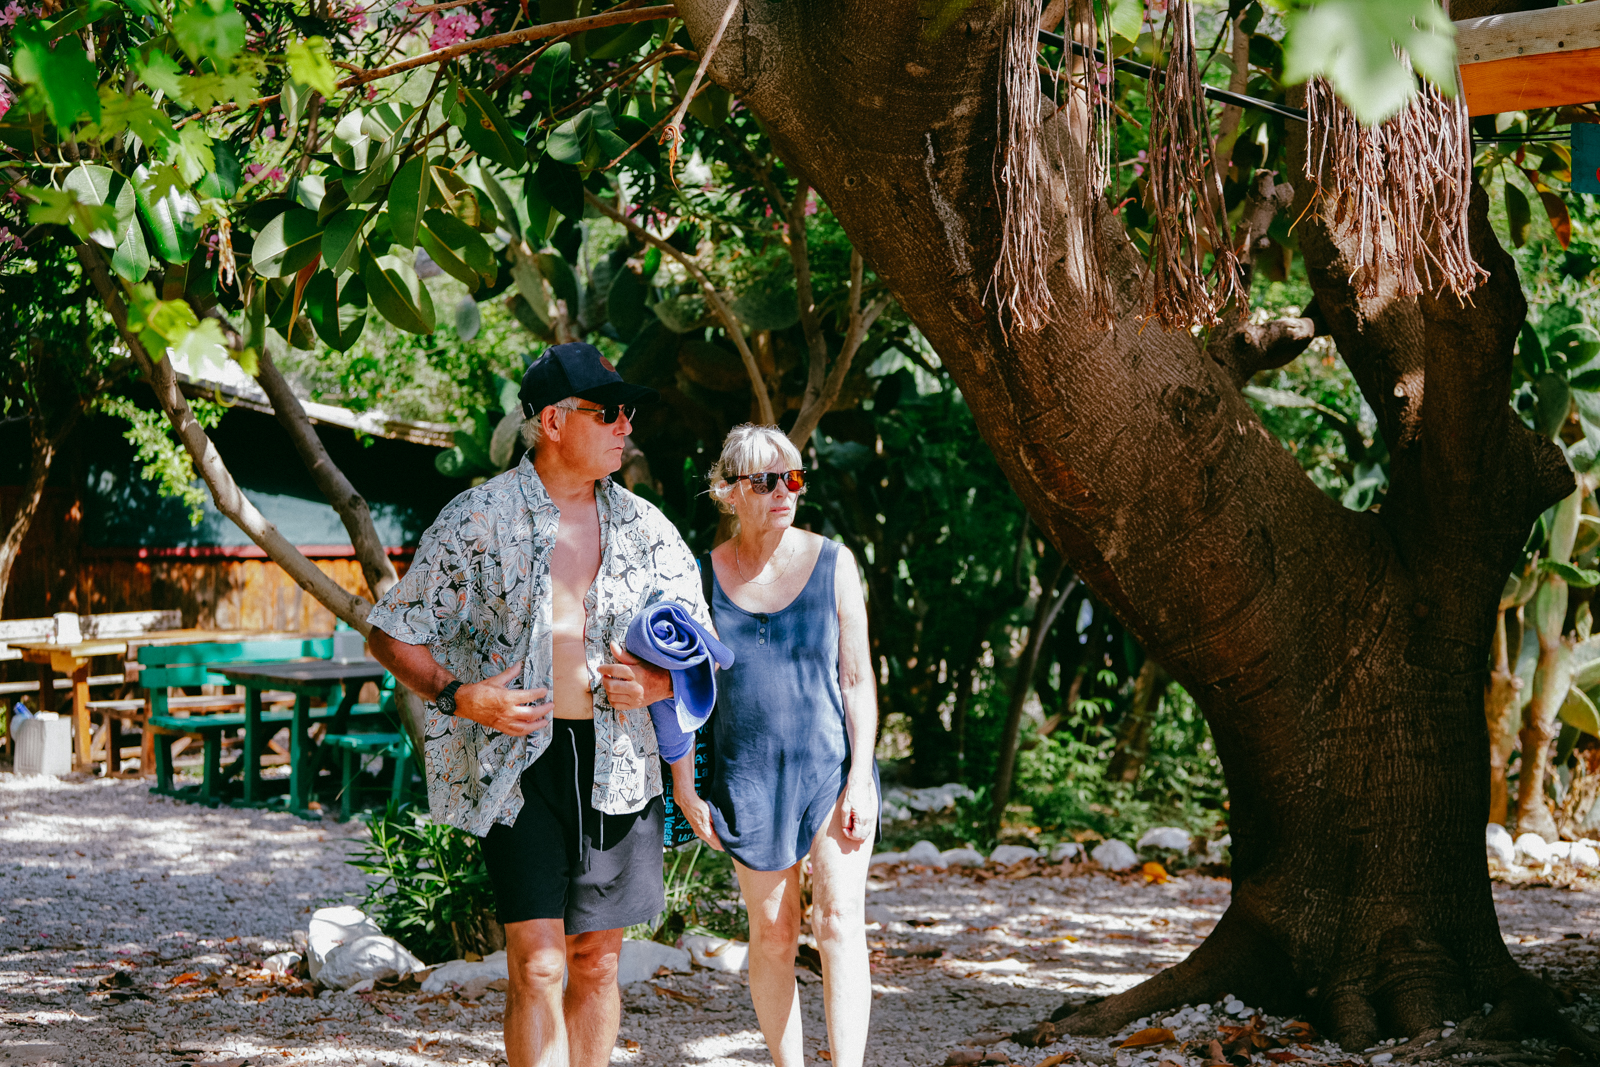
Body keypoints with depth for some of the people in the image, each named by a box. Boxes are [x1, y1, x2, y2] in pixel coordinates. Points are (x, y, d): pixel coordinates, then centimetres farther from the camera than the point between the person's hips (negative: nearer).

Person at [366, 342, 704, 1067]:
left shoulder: (646, 530, 9)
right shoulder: (477, 520, -2)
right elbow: (391, 635, 2)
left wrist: (656, 683, -7)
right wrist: (459, 696, -14)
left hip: (617, 762, 4)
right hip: (517, 763, -4)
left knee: (597, 961, 9)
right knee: (539, 965, -11)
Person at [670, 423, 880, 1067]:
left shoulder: (832, 564, -1)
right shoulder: (705, 575, 0)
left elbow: (858, 678, 0)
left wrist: (861, 777, -8)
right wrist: (684, 788, 2)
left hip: (832, 767, -1)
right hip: (748, 777, 1)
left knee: (839, 922, -11)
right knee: (772, 932, 6)